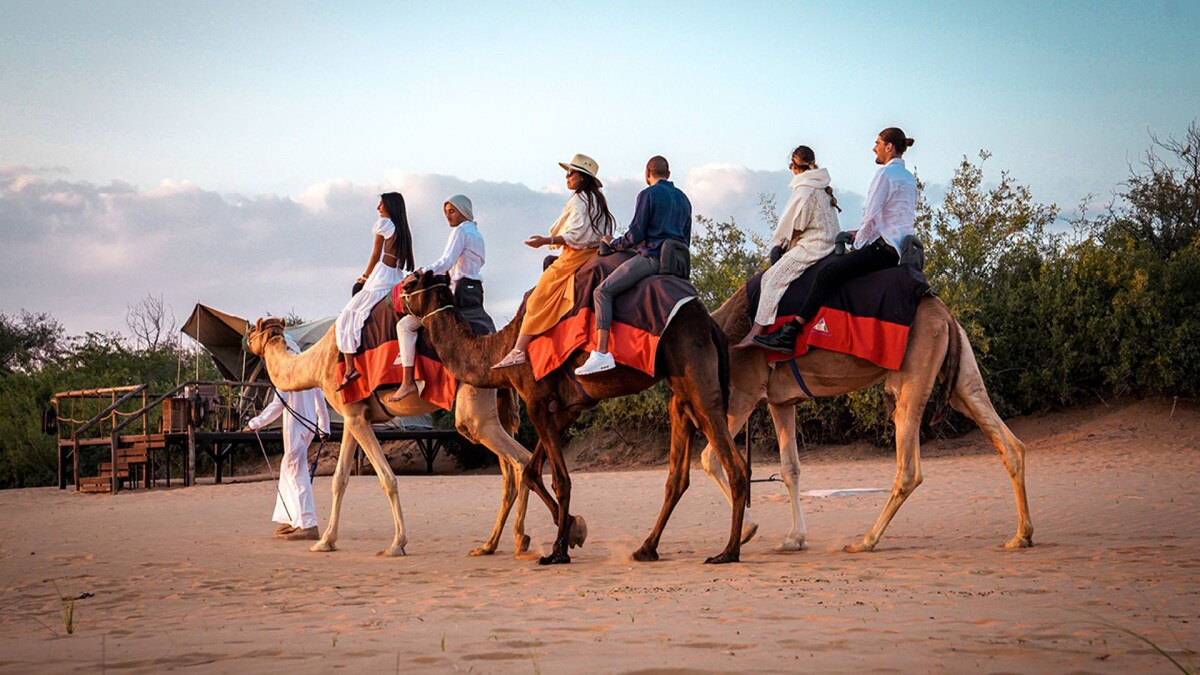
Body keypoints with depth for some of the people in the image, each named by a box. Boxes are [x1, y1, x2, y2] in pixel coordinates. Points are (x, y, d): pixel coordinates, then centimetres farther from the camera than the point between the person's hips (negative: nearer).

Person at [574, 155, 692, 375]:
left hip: (651, 256, -8)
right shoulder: (683, 198, 21)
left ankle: (602, 353, -27)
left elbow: (636, 235, -7)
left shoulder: (648, 195, -2)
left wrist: (612, 245, 8)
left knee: (602, 291, -11)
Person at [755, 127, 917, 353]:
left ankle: (789, 335, -29)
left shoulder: (885, 174, -7)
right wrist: (862, 233, 22)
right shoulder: (909, 178, 23)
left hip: (885, 249, -11)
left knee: (827, 273, -19)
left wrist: (858, 245, -1)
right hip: (903, 249, 11)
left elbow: (871, 216, -12)